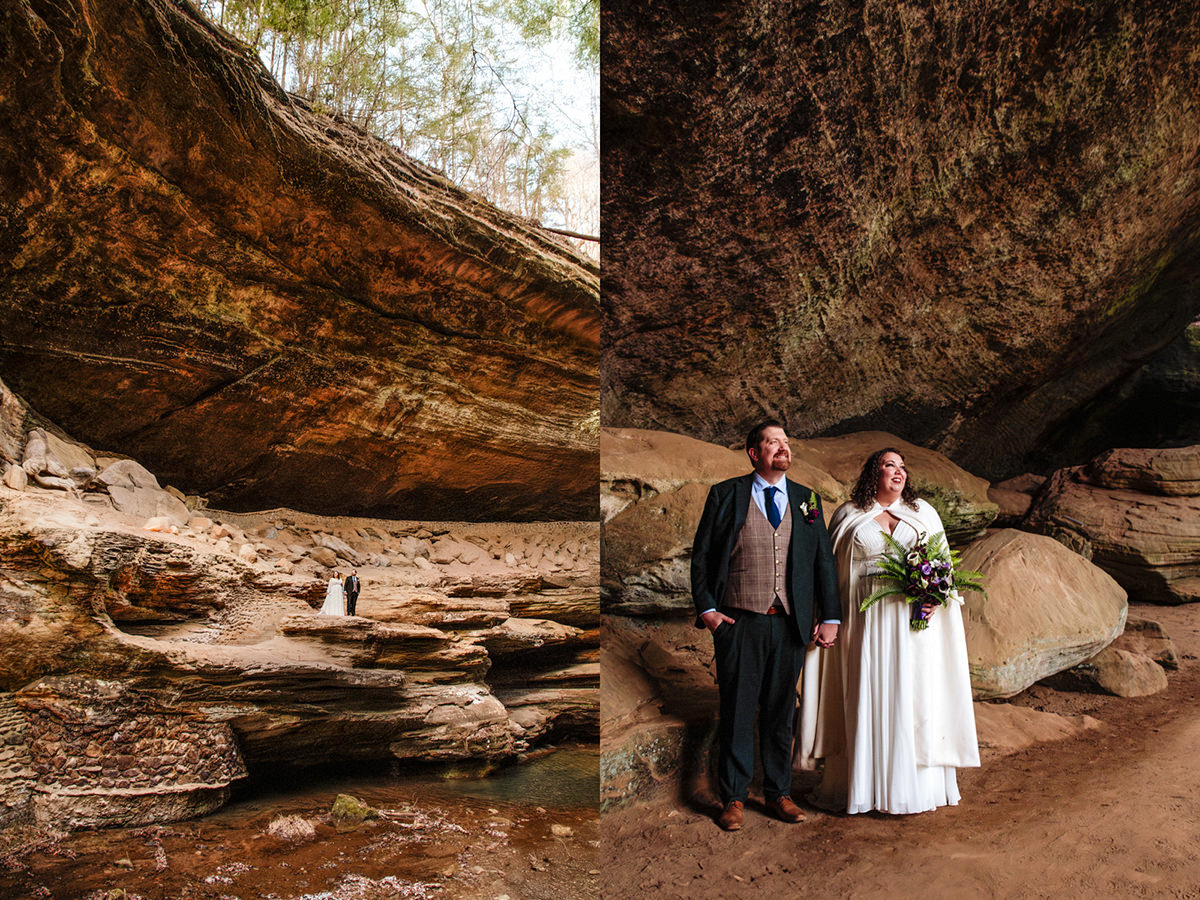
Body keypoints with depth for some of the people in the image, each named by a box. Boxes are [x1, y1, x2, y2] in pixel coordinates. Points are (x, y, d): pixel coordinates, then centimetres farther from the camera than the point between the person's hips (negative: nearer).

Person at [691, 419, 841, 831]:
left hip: (790, 623, 3)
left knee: (780, 713, 12)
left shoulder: (807, 499, 11)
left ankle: (779, 793, 27)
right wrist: (706, 608, -5)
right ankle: (733, 798, 18)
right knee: (736, 712, 4)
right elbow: (701, 555, 3)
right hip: (738, 623, -2)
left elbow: (824, 560, 12)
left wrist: (830, 617, 6)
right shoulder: (725, 494, 3)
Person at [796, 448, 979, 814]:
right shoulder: (849, 516, 8)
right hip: (866, 620, -1)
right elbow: (830, 568, 8)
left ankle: (915, 784, 15)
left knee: (912, 698, 3)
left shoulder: (923, 513, 13)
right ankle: (862, 783, 14)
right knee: (865, 698, 2)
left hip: (914, 620, 1)